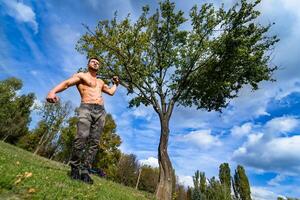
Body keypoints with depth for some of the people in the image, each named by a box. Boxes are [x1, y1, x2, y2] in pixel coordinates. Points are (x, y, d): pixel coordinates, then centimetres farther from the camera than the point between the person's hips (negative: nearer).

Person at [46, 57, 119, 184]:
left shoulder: (100, 82, 32)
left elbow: (111, 92, 42)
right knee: (81, 137, -22)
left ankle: (85, 170, -3)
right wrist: (53, 91, -20)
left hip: (101, 112, 5)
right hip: (86, 108, -5)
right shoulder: (81, 75, 15)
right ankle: (75, 168, -5)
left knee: (94, 142, -6)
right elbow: (66, 83, -2)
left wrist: (115, 83, 43)